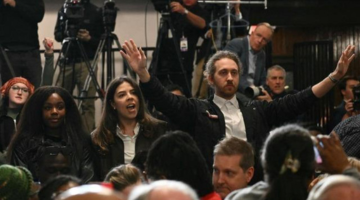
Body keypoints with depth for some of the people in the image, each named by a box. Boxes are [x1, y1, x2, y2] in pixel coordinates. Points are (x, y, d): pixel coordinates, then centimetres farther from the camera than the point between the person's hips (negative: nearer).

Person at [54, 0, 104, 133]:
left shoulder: (96, 12, 3)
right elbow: (57, 35, 15)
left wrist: (89, 38, -16)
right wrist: (66, 33, -7)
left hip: (86, 62, -3)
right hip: (67, 61, 3)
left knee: (87, 103, -6)